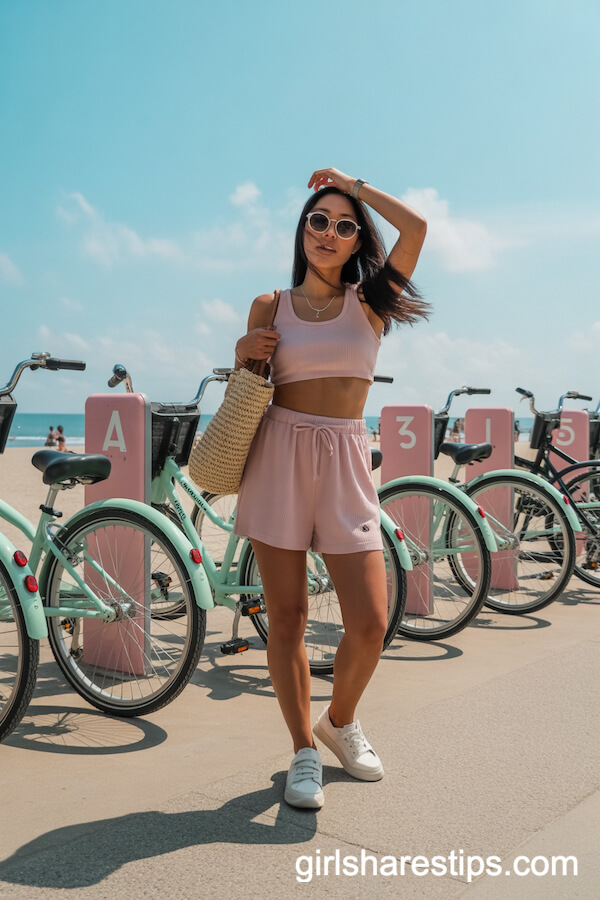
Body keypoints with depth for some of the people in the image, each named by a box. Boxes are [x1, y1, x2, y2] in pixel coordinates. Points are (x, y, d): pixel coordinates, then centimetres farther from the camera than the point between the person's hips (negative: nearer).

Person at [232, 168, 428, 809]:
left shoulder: (370, 301, 9)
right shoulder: (271, 307, 9)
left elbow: (415, 226, -4)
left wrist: (352, 184, 7)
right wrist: (244, 355, -6)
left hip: (346, 461, 0)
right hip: (279, 456, 0)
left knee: (370, 623, -5)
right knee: (286, 616, 2)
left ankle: (339, 721, 25)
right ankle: (303, 752, 20)